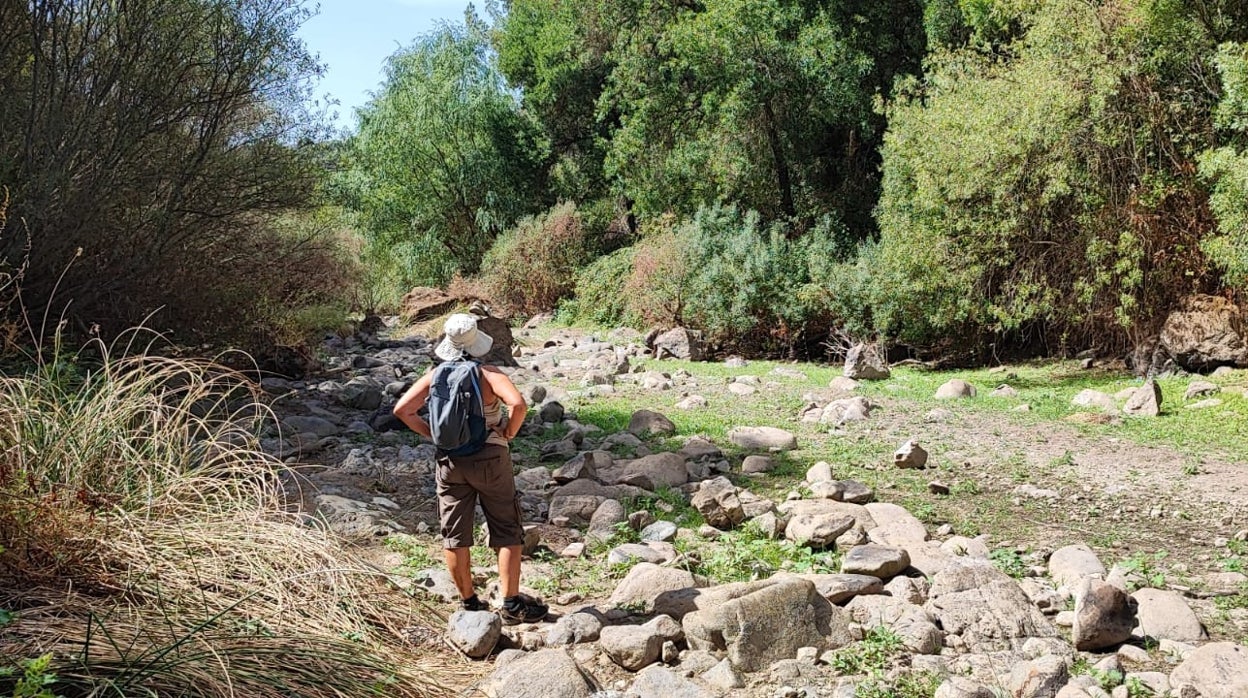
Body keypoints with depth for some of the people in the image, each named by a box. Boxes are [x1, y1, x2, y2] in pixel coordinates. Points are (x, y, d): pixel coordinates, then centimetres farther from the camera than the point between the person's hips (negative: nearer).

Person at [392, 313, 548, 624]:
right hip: (490, 459, -3)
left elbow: (401, 409, -3)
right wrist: (509, 432, -10)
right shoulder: (489, 374, -11)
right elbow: (518, 404, -27)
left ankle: (469, 602, 20)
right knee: (506, 532, 6)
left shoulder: (435, 376, 0)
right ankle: (511, 604, 6)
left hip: (450, 462, 3)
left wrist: (432, 434, 5)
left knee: (455, 535, 12)